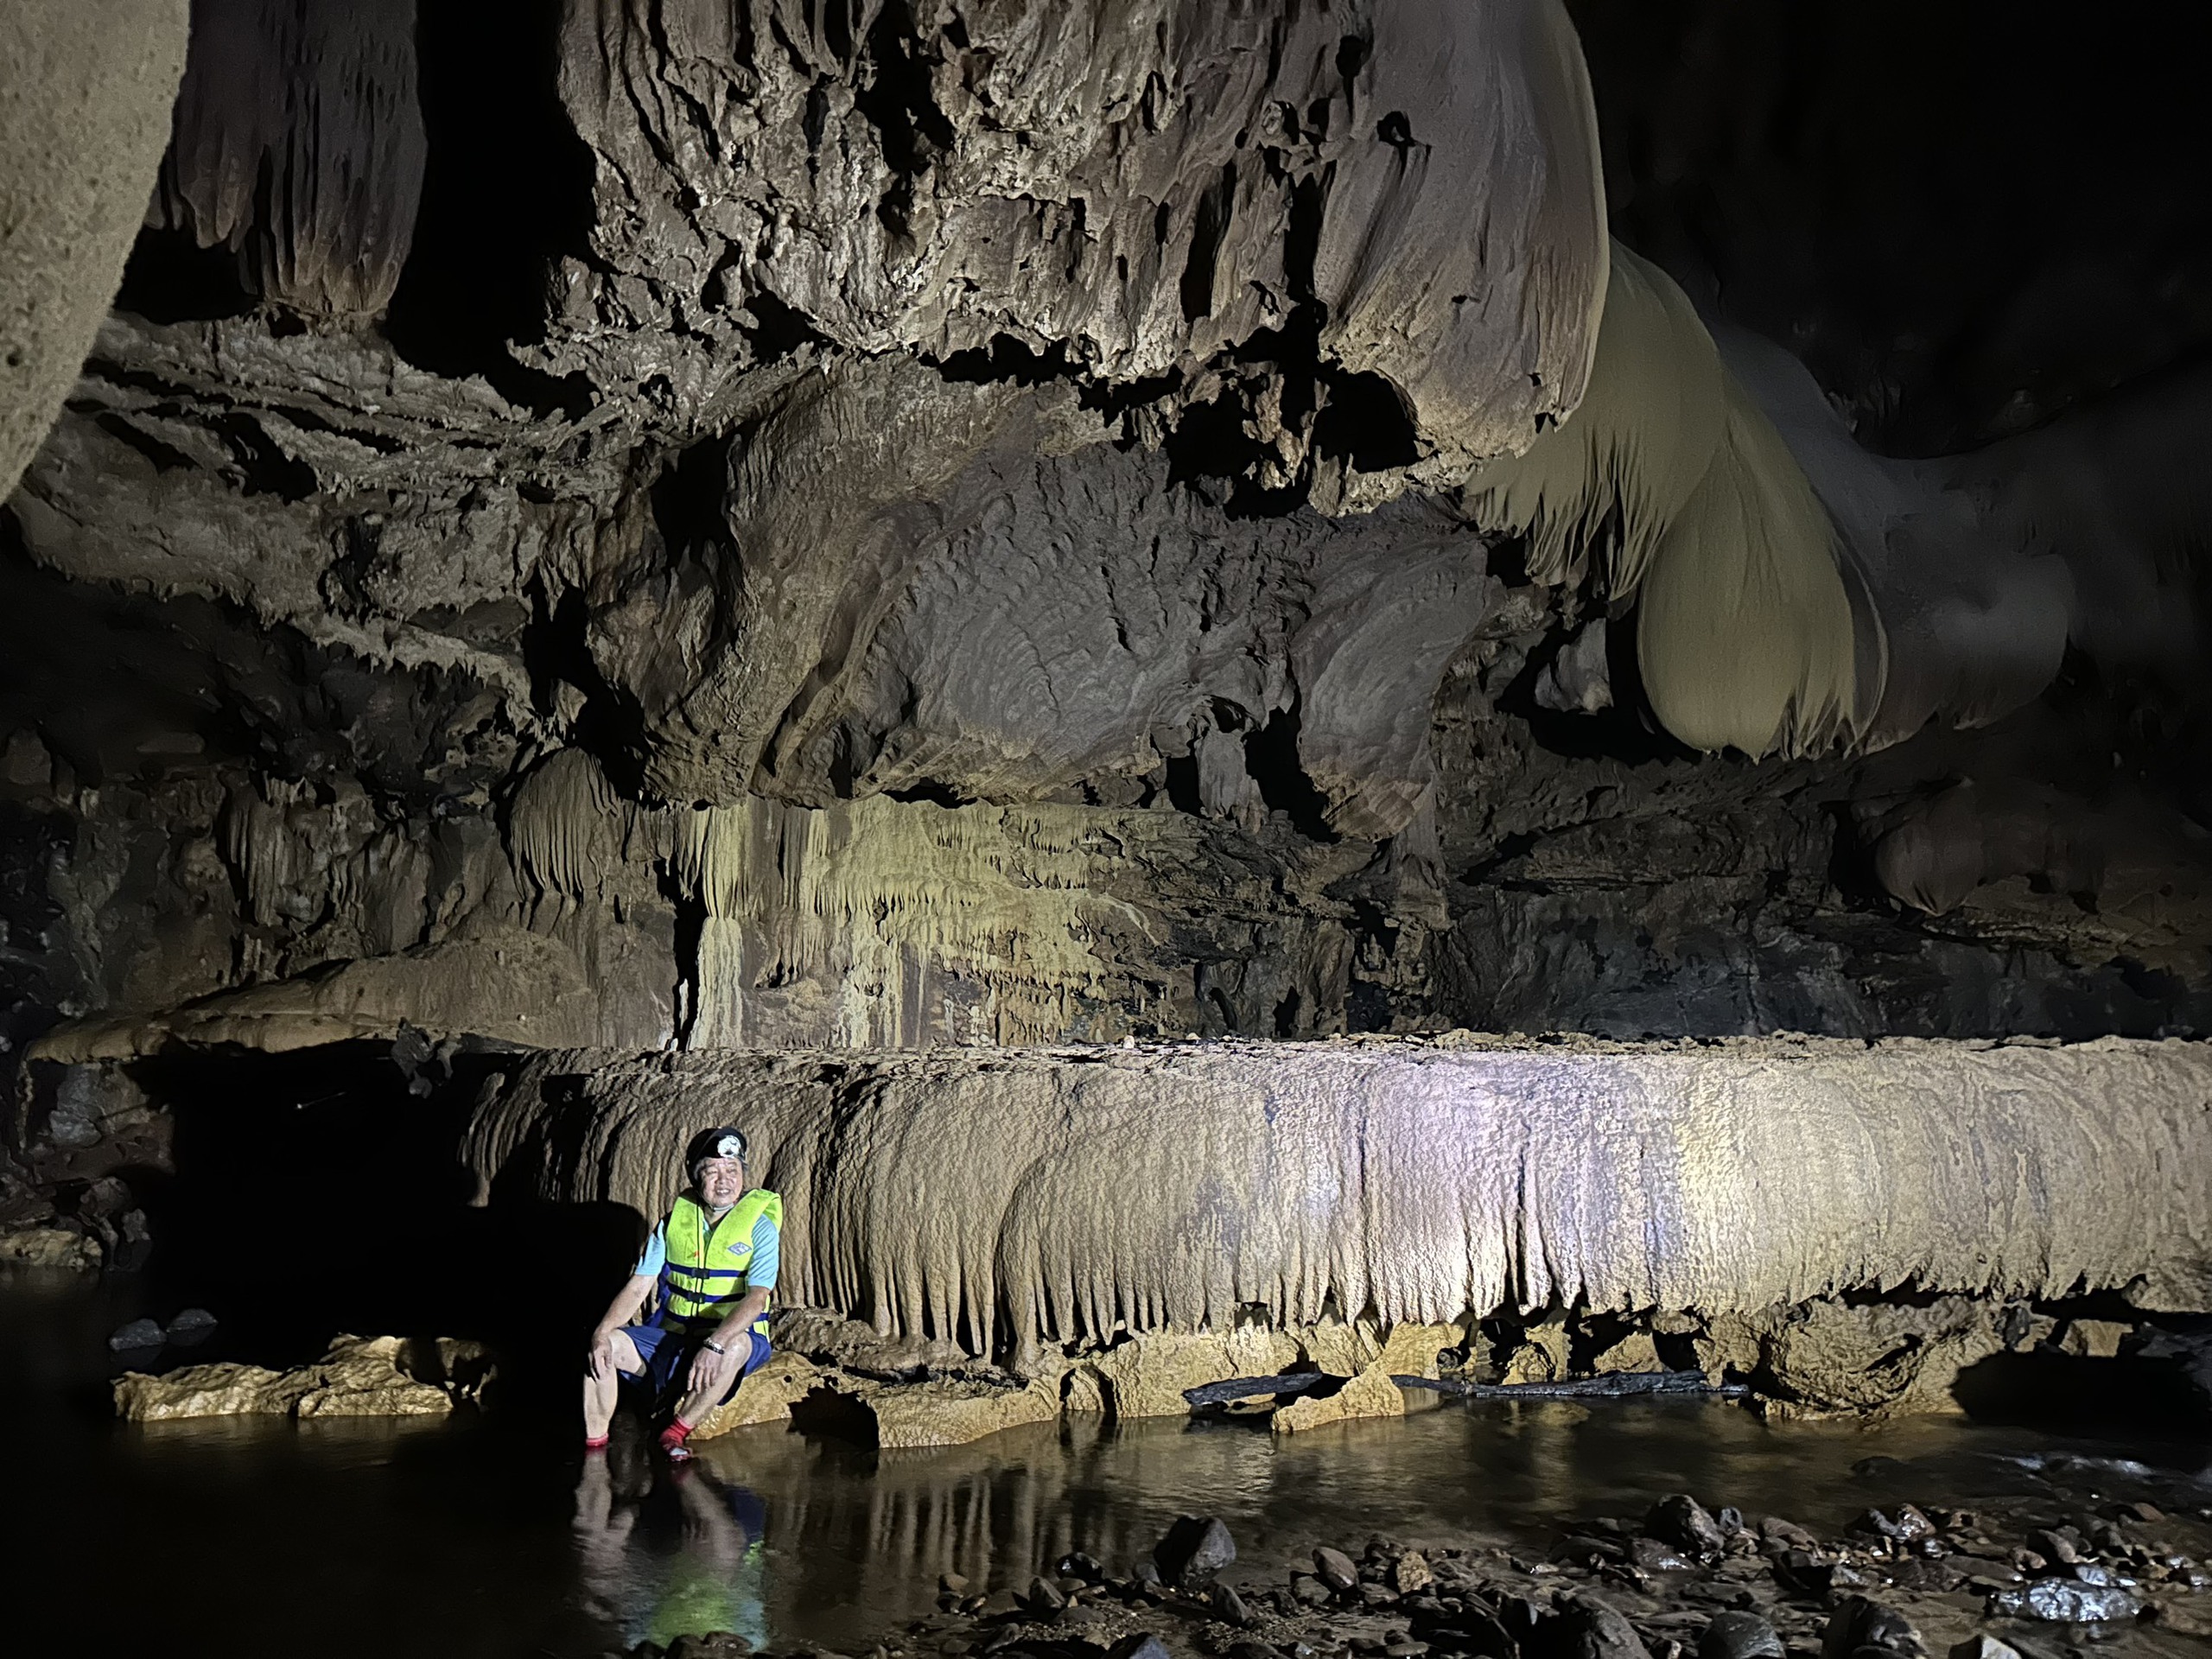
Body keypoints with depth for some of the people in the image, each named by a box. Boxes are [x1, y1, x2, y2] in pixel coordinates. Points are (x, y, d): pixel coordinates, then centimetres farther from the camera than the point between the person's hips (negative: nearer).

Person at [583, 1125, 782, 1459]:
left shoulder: (760, 1224, -9)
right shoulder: (674, 1220, 3)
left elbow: (756, 1296, -21)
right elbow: (638, 1286, 2)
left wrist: (715, 1344, -37)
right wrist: (602, 1333, -15)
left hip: (731, 1336, -4)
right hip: (671, 1338, 4)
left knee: (735, 1346, -38)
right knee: (605, 1346, -18)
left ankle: (675, 1434, -22)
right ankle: (594, 1446, -9)